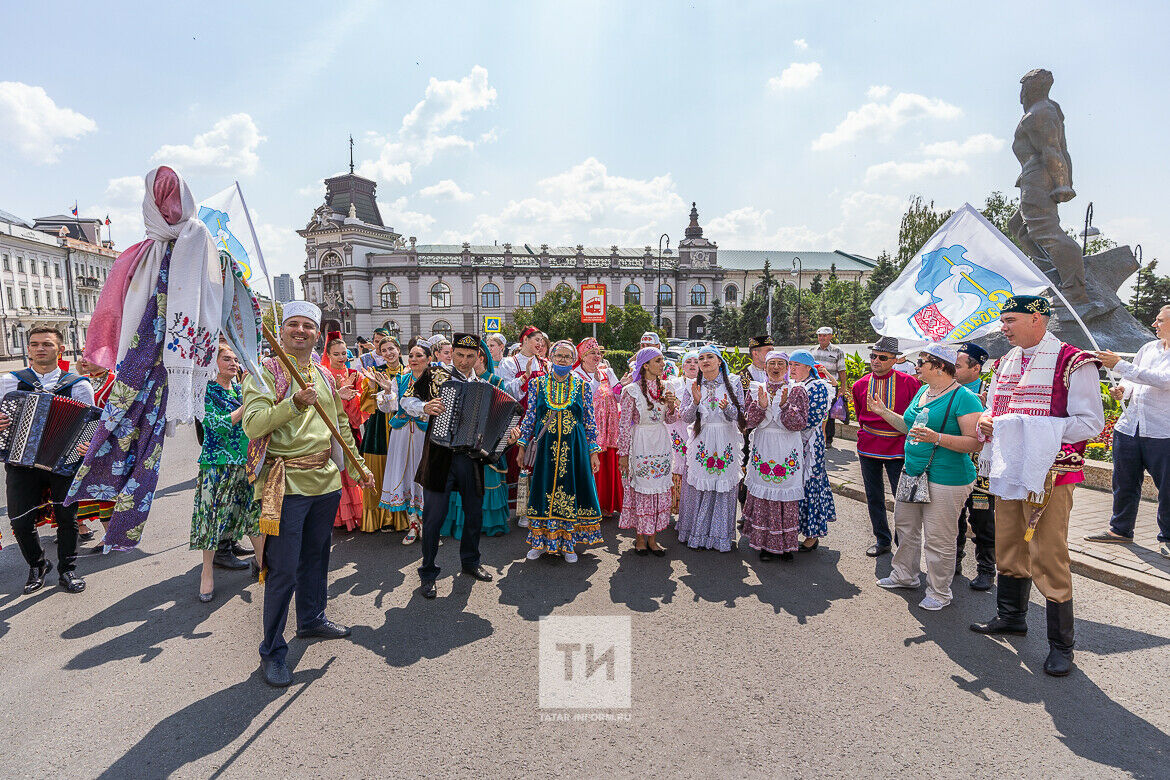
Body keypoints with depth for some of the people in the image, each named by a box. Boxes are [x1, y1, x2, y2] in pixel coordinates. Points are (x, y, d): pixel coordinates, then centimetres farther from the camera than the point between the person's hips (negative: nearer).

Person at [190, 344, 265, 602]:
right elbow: (219, 425, -18)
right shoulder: (207, 390, -6)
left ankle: (262, 560, 22)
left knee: (255, 510, 9)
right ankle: (207, 570, 19)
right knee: (213, 514, 3)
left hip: (247, 459, 5)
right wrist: (246, 405, -22)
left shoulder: (241, 388, 10)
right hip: (218, 461, -5)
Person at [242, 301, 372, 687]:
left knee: (316, 556, 19)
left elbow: (341, 425, 20)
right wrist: (294, 403, -31)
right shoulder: (265, 372, -5)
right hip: (287, 483, -6)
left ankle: (312, 619, 39)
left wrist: (357, 468, 19)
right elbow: (252, 424, -18)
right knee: (283, 568, -1)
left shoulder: (325, 376, 13)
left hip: (326, 480, 6)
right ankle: (272, 651, 14)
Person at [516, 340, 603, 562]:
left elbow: (590, 422, 4)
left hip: (574, 448, 0)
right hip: (545, 446, 1)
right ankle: (540, 542, 19)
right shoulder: (538, 385, 6)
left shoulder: (582, 387, 4)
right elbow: (529, 418, 8)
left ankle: (568, 544, 17)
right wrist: (522, 445, 4)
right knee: (543, 491, 5)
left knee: (570, 491, 3)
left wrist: (593, 451, 1)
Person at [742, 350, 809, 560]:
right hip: (762, 448, 2)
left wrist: (785, 405, -22)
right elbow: (748, 421, 1)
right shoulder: (755, 390, 7)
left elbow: (800, 424, -8)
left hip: (787, 450, -1)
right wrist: (760, 406, -16)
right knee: (762, 494, 2)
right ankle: (765, 543, 15)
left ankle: (786, 545, 16)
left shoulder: (797, 391, 1)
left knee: (787, 496, 2)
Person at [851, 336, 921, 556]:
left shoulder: (909, 383, -6)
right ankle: (882, 540, 26)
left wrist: (908, 442, 3)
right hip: (868, 448, 4)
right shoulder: (860, 385, 4)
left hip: (897, 449, -4)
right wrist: (867, 436, 13)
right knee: (874, 497, 11)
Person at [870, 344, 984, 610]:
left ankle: (939, 592, 20)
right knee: (905, 526, 19)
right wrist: (884, 412, 14)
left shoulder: (963, 398, -15)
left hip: (945, 479, -9)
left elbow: (976, 443, -20)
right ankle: (905, 575, 37)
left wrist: (937, 438, -30)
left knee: (938, 538, 2)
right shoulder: (922, 391, 11)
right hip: (913, 471, 9)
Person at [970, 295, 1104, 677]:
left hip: (1050, 474, -7)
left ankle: (1060, 645, 15)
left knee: (1048, 557, -1)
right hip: (1008, 471, 7)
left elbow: (1091, 422, -12)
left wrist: (1039, 430, -23)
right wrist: (986, 422, 0)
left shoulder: (1073, 362, -8)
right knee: (1009, 550, 17)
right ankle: (1011, 616, 36)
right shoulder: (1004, 363, 12)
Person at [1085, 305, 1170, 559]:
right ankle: (1120, 530, 25)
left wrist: (1119, 365, -23)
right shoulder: (1148, 348, 12)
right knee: (1124, 482, 12)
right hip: (1129, 426, 6)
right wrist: (1122, 389, 0)